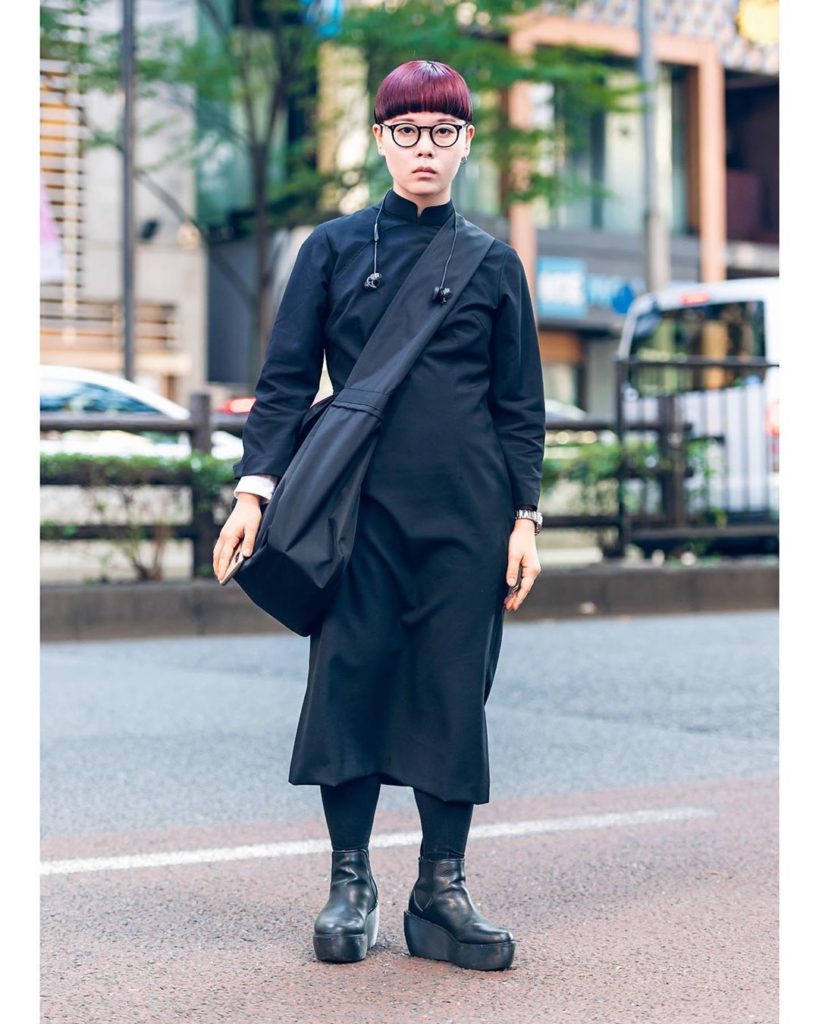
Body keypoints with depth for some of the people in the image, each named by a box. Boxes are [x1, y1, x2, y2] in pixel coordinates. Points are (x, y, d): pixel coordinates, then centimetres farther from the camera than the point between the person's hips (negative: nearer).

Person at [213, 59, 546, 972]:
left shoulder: (493, 264, 10)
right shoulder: (334, 248, 7)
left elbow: (521, 407, 10)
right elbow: (286, 380, 4)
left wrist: (524, 518, 2)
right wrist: (255, 487, -9)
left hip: (464, 510, 1)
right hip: (360, 501, 0)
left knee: (454, 689, 2)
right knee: (349, 679, -2)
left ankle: (441, 893, 11)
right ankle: (349, 885, 13)